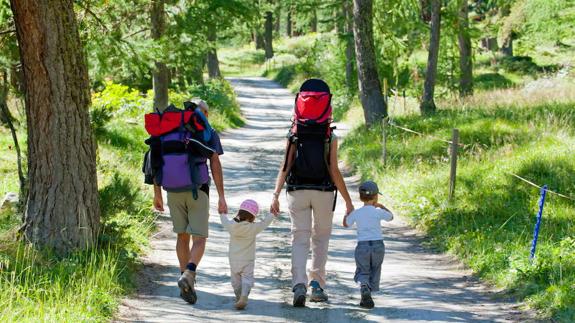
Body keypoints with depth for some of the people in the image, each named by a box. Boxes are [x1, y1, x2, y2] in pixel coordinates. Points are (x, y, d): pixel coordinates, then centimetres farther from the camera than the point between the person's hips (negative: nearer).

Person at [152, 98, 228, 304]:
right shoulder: (209, 133, 4)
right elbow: (215, 164, -3)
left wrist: (157, 193, 10)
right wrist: (221, 197, -3)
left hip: (174, 189, 3)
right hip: (198, 190, -3)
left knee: (182, 236, 16)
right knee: (199, 239, -2)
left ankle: (186, 280, 17)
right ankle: (188, 275, -26)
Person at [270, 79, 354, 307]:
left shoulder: (294, 136, 0)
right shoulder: (330, 138, -5)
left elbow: (285, 167, -7)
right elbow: (334, 171, -7)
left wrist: (275, 196, -7)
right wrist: (348, 202, -2)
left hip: (297, 192, 1)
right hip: (324, 192, -1)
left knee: (300, 239, 2)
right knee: (321, 238, 16)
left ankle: (299, 284, -16)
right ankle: (317, 283, 9)